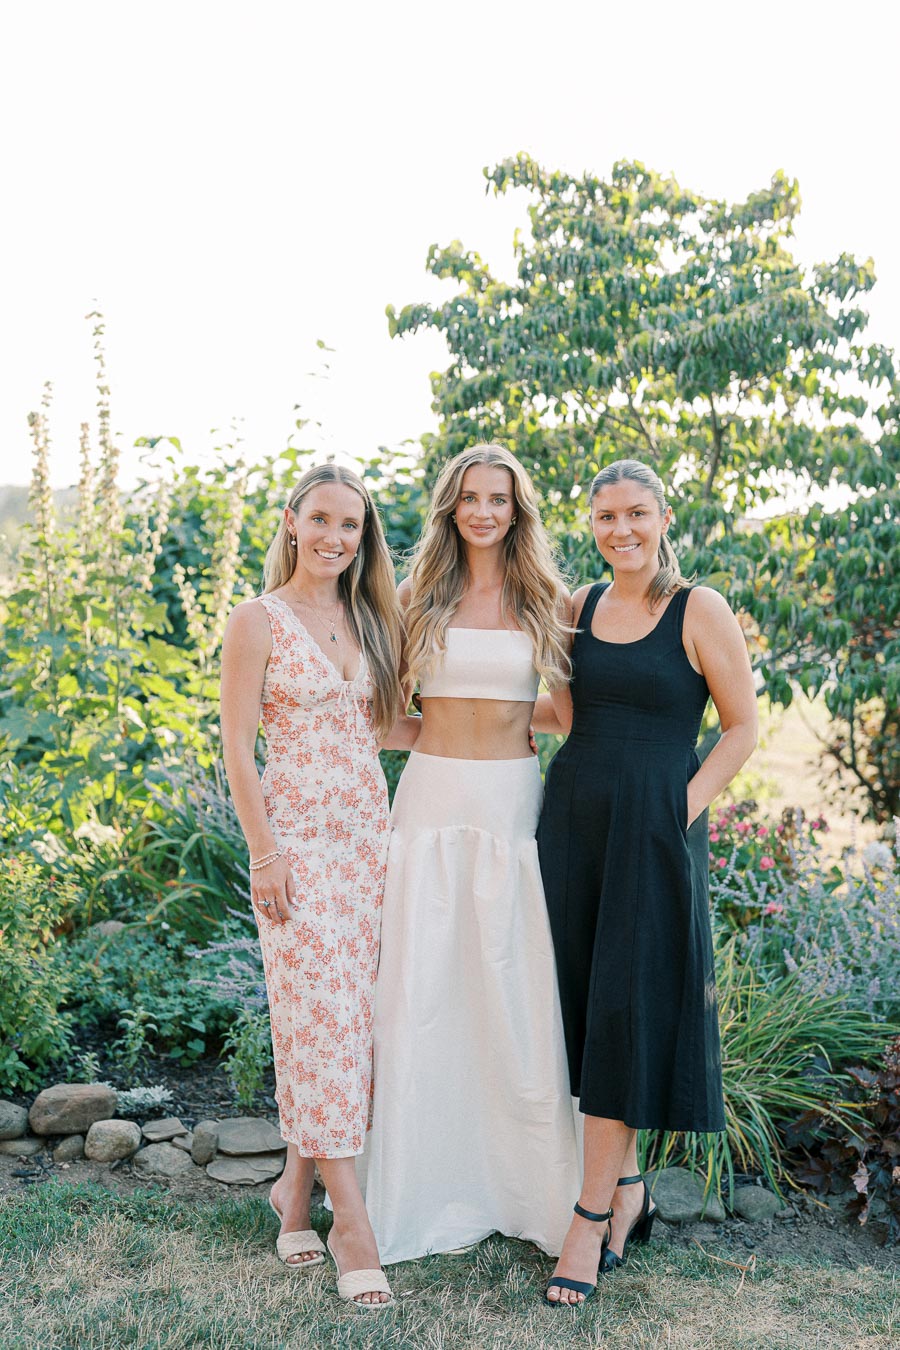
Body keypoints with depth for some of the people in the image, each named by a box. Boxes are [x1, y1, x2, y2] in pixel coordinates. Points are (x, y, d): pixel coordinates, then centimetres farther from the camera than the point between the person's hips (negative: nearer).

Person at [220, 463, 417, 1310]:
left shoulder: (369, 619, 12)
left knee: (352, 1009, 6)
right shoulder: (259, 621, -4)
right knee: (320, 1013, -7)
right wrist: (265, 852, -12)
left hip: (369, 829, 6)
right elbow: (236, 749, -7)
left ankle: (297, 1184, 22)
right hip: (297, 834, -6)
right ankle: (350, 1218, -1)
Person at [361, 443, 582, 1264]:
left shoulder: (546, 601, 6)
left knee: (517, 993, 2)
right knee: (423, 990, 2)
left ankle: (529, 1183, 19)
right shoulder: (421, 597, 6)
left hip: (513, 804, 0)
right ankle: (430, 1188, 16)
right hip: (432, 799, 0)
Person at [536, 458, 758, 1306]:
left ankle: (592, 1214, 8)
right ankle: (627, 1186, 26)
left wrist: (684, 811, -11)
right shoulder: (580, 607, 8)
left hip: (654, 829, -5)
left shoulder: (699, 612, -5)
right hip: (573, 818, 5)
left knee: (627, 1009, -2)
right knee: (584, 1003, 9)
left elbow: (742, 728, -3)